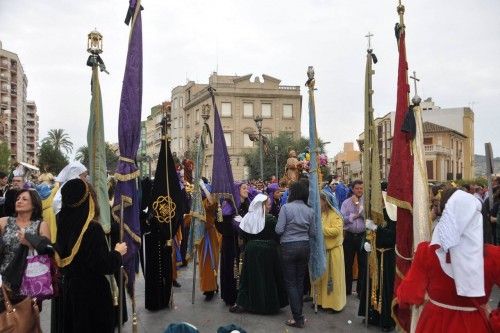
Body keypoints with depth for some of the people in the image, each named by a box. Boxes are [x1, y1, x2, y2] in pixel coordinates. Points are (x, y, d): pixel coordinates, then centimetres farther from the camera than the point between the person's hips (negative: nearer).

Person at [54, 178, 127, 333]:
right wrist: (117, 252, -6)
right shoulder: (92, 228, -23)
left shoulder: (60, 223, -4)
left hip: (67, 289, 7)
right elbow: (104, 266, -23)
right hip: (92, 292, -7)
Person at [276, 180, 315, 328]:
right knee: (300, 281, 15)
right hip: (304, 246, 4)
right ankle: (298, 313, 23)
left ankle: (298, 318, 3)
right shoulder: (310, 211, 1)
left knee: (291, 283, 3)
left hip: (289, 247, -4)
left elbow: (279, 230, -14)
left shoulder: (286, 207, -11)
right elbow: (312, 233, 5)